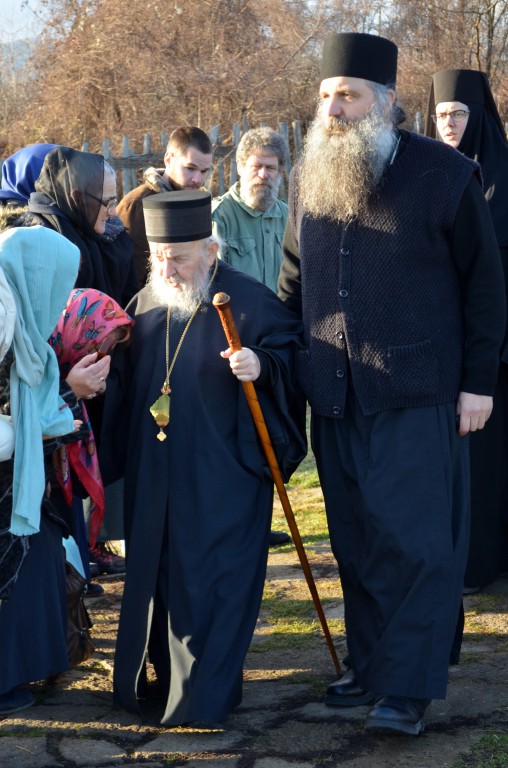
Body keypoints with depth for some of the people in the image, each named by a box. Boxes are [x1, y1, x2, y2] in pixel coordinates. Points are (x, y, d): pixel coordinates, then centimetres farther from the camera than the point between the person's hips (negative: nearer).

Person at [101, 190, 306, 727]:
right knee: (155, 574, 12)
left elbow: (293, 355, -6)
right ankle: (167, 676, 27)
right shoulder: (144, 305, 8)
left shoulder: (249, 301, -9)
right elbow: (122, 388, 18)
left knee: (212, 581, -3)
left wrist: (262, 365, -24)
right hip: (154, 476, 6)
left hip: (222, 477, -6)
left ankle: (204, 694, 7)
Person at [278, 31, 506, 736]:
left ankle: (408, 690, 4)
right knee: (356, 544, 10)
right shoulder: (308, 175, 9)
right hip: (335, 399, 5)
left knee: (414, 543, -3)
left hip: (419, 396, -4)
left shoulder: (443, 174, -5)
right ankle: (369, 667, 23)